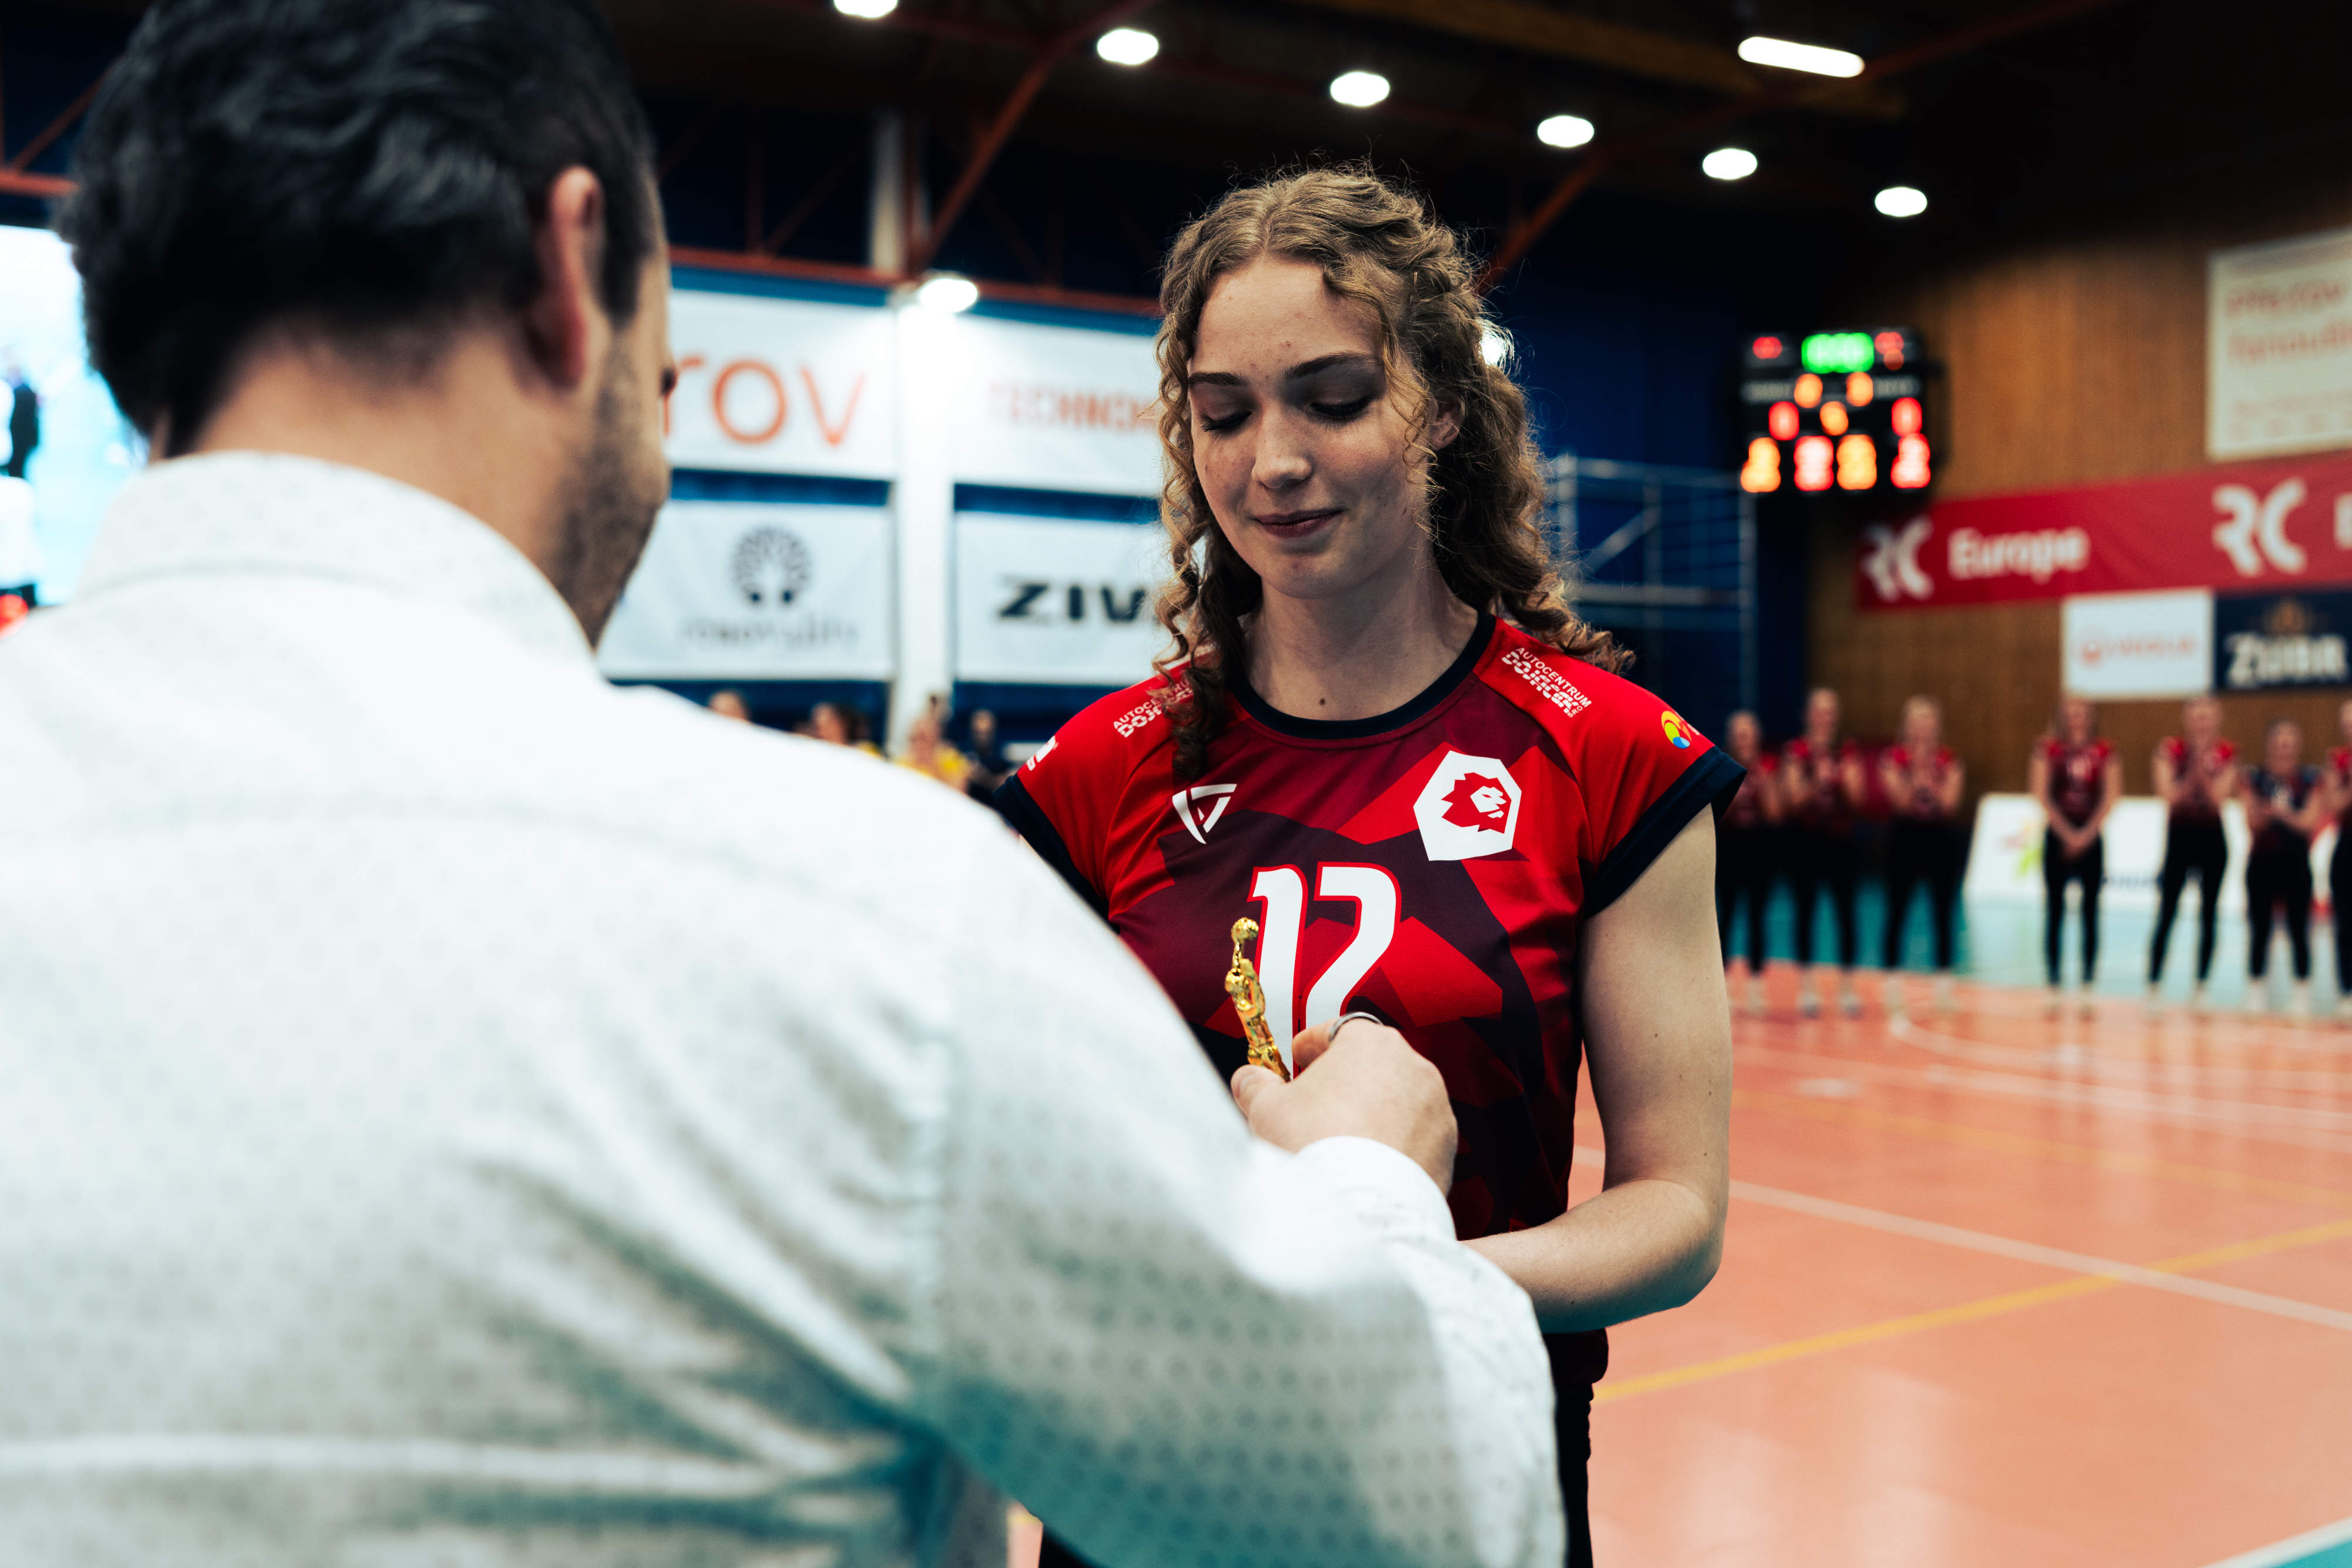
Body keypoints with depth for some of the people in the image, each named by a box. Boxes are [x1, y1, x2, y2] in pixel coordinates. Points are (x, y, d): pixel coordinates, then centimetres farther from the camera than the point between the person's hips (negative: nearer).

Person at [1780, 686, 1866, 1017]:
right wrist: (1817, 780, -23)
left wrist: (1841, 776, -18)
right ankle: (1806, 987, 8)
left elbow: (1856, 798, -2)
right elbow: (1794, 800, -8)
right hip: (1805, 837, -2)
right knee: (1805, 911, 1)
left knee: (1845, 912, -1)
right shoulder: (1795, 752, -2)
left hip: (1840, 837, 2)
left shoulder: (1849, 752, 5)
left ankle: (1847, 987, 6)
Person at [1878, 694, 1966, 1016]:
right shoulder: (1893, 758, -1)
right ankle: (1893, 985, 7)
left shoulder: (1950, 760, 4)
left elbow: (1949, 803, -8)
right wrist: (1917, 770, -16)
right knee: (1897, 913, 0)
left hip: (1941, 838, 2)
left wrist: (1929, 775, -11)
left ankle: (1944, 983, 11)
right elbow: (1901, 800, -12)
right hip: (1905, 837, -2)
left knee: (1943, 914, 4)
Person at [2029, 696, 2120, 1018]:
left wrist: (2086, 834, -11)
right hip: (2057, 837, -1)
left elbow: (2111, 796, -2)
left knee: (2091, 913, 2)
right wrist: (2067, 834, -12)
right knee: (2054, 912, -1)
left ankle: (2088, 991, 6)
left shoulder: (2105, 753, 5)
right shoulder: (2048, 750, 1)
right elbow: (2041, 795, -6)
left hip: (2091, 839, 1)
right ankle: (2056, 989, 5)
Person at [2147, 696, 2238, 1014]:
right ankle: (2154, 986, -3)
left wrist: (2203, 767, -16)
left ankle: (2200, 987, 13)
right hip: (2178, 836, -2)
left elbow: (2219, 798, -10)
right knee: (2166, 914, -7)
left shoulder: (2226, 754, 1)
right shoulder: (2170, 749, -3)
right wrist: (2192, 768, -17)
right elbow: (2169, 795, -13)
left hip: (2212, 838, 2)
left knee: (2209, 915, 5)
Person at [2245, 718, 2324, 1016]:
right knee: (2259, 927, 3)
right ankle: (2255, 989, 10)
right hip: (2263, 860, 1)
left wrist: (2280, 812, -20)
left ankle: (2302, 991, 7)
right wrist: (2264, 813, -23)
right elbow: (2252, 823, -2)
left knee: (2298, 927, -1)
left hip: (2296, 862, -1)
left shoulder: (2309, 781, 2)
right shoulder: (2256, 779, 4)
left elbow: (2309, 822, -6)